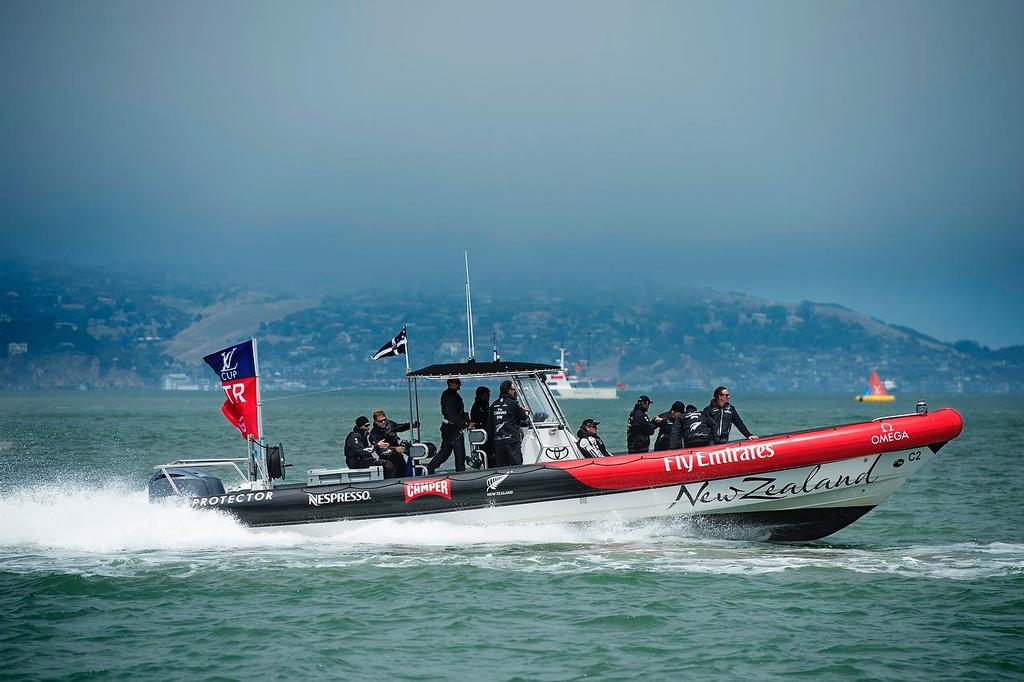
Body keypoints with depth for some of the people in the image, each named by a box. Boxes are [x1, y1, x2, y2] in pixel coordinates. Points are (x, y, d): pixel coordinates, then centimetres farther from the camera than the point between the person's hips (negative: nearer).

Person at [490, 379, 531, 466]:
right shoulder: (514, 404, -7)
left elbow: (490, 425, 15)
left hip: (498, 442, 6)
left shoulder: (493, 405, 11)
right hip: (512, 442, -6)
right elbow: (526, 422, -1)